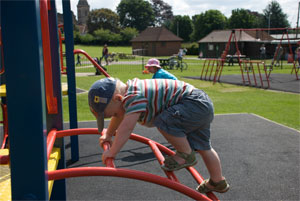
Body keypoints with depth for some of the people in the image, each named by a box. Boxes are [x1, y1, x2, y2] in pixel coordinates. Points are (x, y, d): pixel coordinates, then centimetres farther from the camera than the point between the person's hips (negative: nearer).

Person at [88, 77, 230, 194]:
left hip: (196, 104, -11)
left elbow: (127, 127, -30)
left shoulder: (134, 96, -25)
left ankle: (187, 155, -6)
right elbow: (119, 116, 26)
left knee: (164, 122, -30)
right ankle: (218, 182, 37)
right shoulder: (127, 93, 8)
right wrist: (108, 134, 37)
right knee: (202, 147, 20)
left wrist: (112, 152, -19)